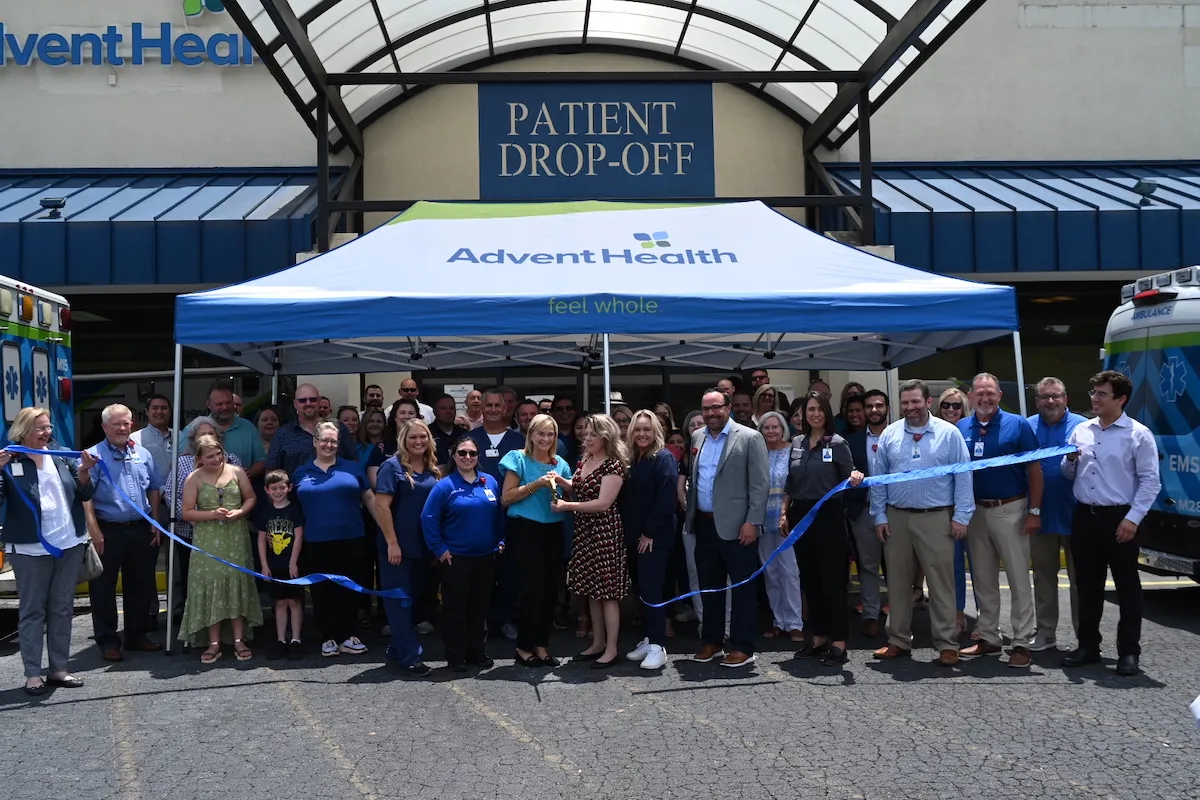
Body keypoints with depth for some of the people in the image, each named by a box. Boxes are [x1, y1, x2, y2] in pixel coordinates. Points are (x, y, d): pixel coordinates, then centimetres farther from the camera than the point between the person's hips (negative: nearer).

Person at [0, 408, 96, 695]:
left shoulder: (62, 457, 6)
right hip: (31, 549, -4)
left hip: (69, 544, 5)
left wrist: (84, 471, -10)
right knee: (32, 611, 3)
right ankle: (32, 674, 9)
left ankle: (59, 669, 20)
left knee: (62, 608, 11)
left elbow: (85, 494, 9)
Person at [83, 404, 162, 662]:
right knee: (103, 588, 3)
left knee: (140, 585, 12)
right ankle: (107, 641, 12)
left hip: (141, 530, 5)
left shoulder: (143, 454, 10)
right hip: (108, 531, -5)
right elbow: (85, 497, -11)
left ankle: (137, 635, 25)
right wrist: (94, 531, -18)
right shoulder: (93, 456, -5)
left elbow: (153, 490, 15)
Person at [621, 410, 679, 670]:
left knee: (651, 587, -7)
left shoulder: (664, 458, -10)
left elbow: (666, 500, -17)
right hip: (636, 534, 7)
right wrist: (628, 530, 6)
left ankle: (658, 646, -2)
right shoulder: (632, 459, 12)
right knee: (642, 587, 10)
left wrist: (650, 532, -17)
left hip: (657, 535, -7)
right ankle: (648, 639, 19)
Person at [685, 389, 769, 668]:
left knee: (743, 587, 2)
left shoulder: (750, 438, -7)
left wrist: (753, 522, -15)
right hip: (704, 524, 6)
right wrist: (690, 512, 10)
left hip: (736, 525, -6)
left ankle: (743, 647, 9)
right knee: (709, 586, 13)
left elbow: (760, 484, -10)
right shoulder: (696, 437, 10)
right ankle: (711, 641, 25)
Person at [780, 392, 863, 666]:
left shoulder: (837, 443, -4)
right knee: (809, 579, 10)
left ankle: (838, 642, 2)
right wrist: (784, 513, 10)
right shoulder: (796, 443, 10)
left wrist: (855, 477, -29)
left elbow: (849, 476, -7)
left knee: (832, 579, -3)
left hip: (829, 515, -5)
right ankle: (818, 637, 20)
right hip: (801, 515, 5)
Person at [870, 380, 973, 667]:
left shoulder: (949, 433, -2)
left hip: (936, 519, -3)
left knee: (941, 583, 0)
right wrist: (879, 516, 4)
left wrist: (961, 516, -7)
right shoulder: (889, 434, 6)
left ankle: (947, 644, 9)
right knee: (898, 582, 11)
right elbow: (879, 478, 8)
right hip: (896, 518, 3)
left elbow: (963, 476, -3)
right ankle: (899, 640, 22)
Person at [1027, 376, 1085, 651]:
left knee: (1079, 577, 4)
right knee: (1043, 576, 13)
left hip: (1073, 514, -3)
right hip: (1040, 514, 3)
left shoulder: (1081, 426, -4)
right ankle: (1045, 633, 24)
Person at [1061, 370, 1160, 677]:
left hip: (1119, 518, -5)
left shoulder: (1138, 434, -6)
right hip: (1084, 517, 5)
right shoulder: (1080, 430, 10)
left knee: (1127, 587, 4)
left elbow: (1150, 481, -9)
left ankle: (1129, 651, 12)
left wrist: (1132, 518, -15)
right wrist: (1070, 460, -4)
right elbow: (1069, 475, 19)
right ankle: (1088, 646, 22)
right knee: (1088, 586, 12)